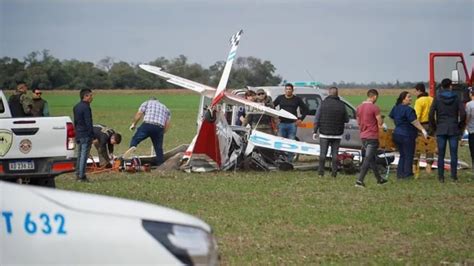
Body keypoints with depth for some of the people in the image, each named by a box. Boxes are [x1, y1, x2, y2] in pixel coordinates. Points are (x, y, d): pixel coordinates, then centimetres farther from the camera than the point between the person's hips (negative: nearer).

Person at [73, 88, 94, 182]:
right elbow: (88, 123, -17)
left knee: (79, 155, 14)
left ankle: (78, 174, 17)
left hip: (78, 135, 9)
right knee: (84, 155, -7)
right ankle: (82, 176, -8)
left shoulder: (76, 107, 14)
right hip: (86, 135, -9)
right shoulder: (86, 107, -15)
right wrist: (92, 136, -15)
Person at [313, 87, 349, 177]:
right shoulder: (341, 105, -2)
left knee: (323, 153, 4)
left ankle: (321, 171, 4)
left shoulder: (323, 104, -5)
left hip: (324, 133, -1)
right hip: (337, 134, 1)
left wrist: (315, 131, 0)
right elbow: (346, 119, 3)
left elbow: (317, 119, -5)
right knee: (335, 153, 5)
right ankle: (334, 172, 2)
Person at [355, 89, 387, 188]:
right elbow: (380, 123, -12)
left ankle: (379, 179, 29)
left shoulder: (359, 107, 7)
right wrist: (380, 119, 8)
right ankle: (359, 180, -12)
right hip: (372, 137, -8)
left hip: (363, 136, 8)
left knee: (371, 158, 17)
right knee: (368, 159, -6)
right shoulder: (375, 108, -16)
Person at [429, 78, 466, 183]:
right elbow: (463, 113, -7)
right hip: (453, 130, 0)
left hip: (441, 130, 0)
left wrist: (434, 126, 5)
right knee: (453, 154, 4)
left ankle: (441, 177, 4)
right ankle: (454, 176, 4)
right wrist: (460, 126, 6)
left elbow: (431, 114, -8)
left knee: (441, 154, 4)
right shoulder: (456, 98, -1)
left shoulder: (437, 98, -1)